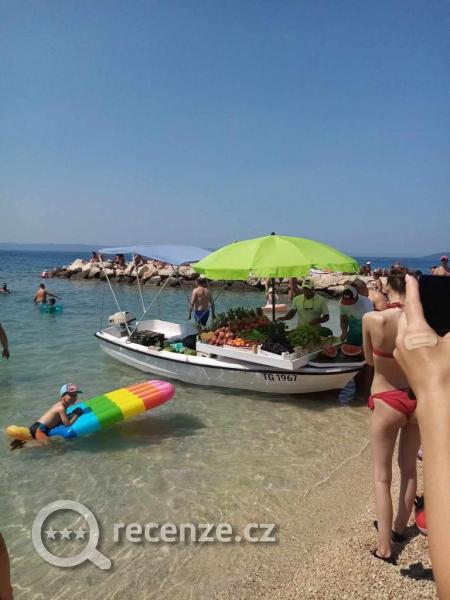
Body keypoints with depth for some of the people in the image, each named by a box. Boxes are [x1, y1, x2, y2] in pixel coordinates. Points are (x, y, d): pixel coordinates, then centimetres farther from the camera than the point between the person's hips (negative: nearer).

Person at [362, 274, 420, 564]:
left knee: (382, 476, 12)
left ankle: (385, 548, 17)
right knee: (409, 468, 23)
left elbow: (370, 360, -3)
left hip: (387, 403, -3)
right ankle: (400, 528, 41)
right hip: (418, 400, 3)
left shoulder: (372, 319, -19)